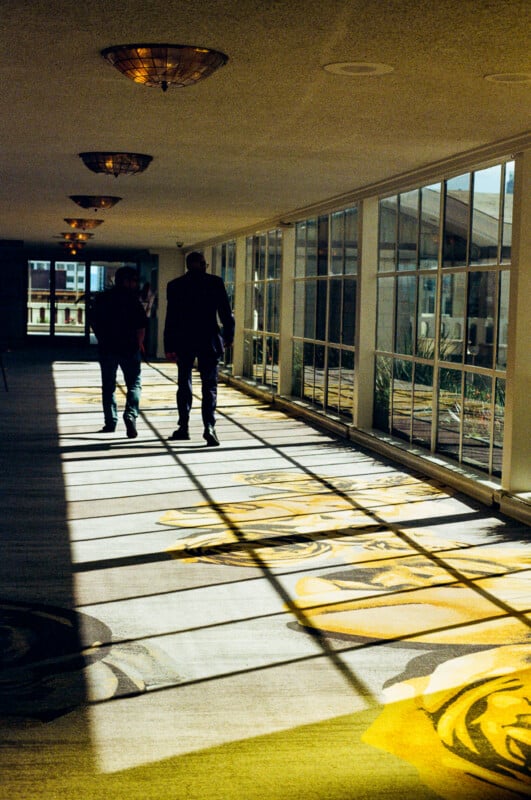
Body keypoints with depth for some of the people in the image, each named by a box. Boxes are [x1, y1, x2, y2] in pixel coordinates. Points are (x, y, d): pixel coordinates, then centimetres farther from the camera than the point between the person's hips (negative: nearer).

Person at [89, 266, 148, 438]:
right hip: (129, 348, -3)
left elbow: (93, 323, 12)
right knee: (134, 384, 3)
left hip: (106, 348, 3)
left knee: (108, 386, 12)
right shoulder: (131, 298, -6)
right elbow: (142, 323, -9)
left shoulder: (100, 299, 7)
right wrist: (139, 343, 5)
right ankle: (130, 415, -18)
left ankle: (110, 422, 12)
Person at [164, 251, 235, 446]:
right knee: (209, 385, -1)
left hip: (183, 342, 2)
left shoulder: (175, 285, 0)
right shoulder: (215, 282, -2)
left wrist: (169, 347, -2)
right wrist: (228, 336, 12)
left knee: (184, 384, 14)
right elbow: (226, 312, -1)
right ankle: (209, 426, -16)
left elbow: (171, 318, -3)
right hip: (209, 341, -1)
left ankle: (183, 427, 16)